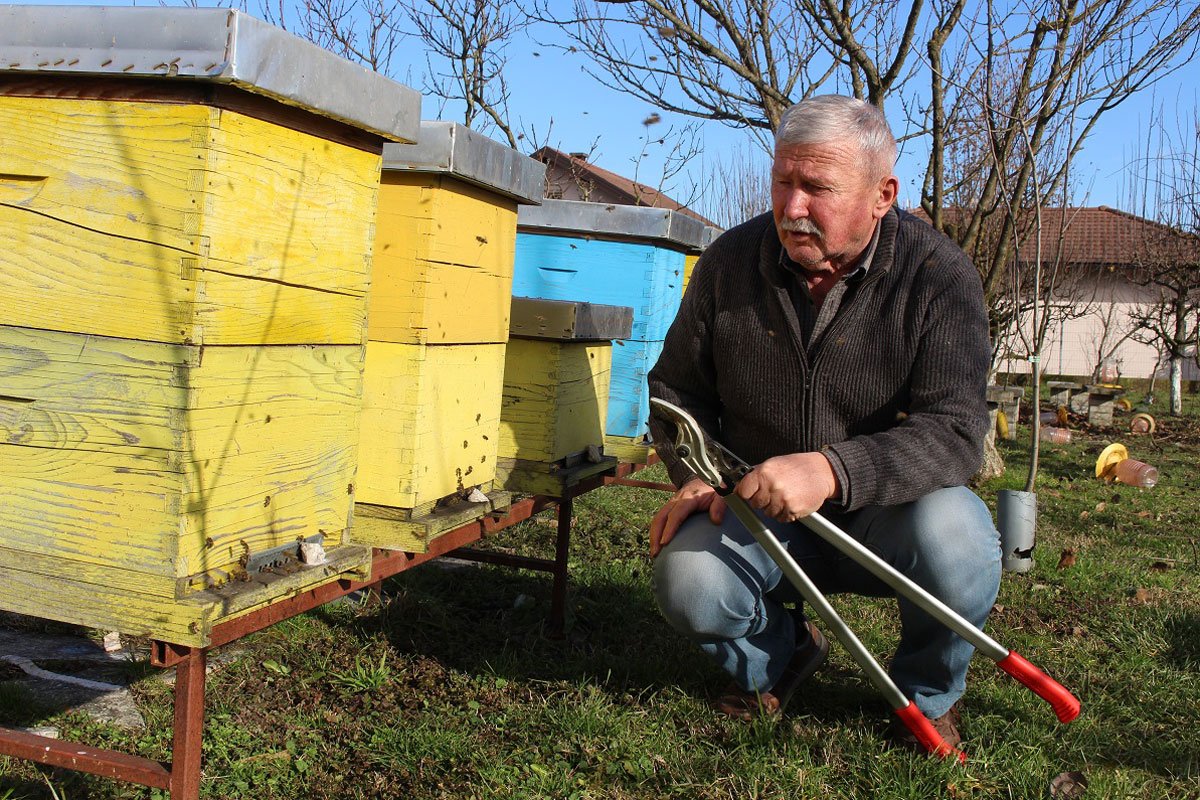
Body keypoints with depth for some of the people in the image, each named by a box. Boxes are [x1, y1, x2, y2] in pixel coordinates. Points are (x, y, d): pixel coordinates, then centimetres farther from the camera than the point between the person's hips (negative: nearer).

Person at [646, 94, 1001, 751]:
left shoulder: (937, 274, -14)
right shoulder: (730, 261, -5)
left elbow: (954, 430, -25)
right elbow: (677, 388, 8)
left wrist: (832, 470, -41)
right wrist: (696, 476, -10)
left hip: (884, 511, -1)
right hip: (758, 512, 2)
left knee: (954, 542, -34)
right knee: (687, 586, -27)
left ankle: (928, 695, 2)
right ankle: (780, 654, 12)